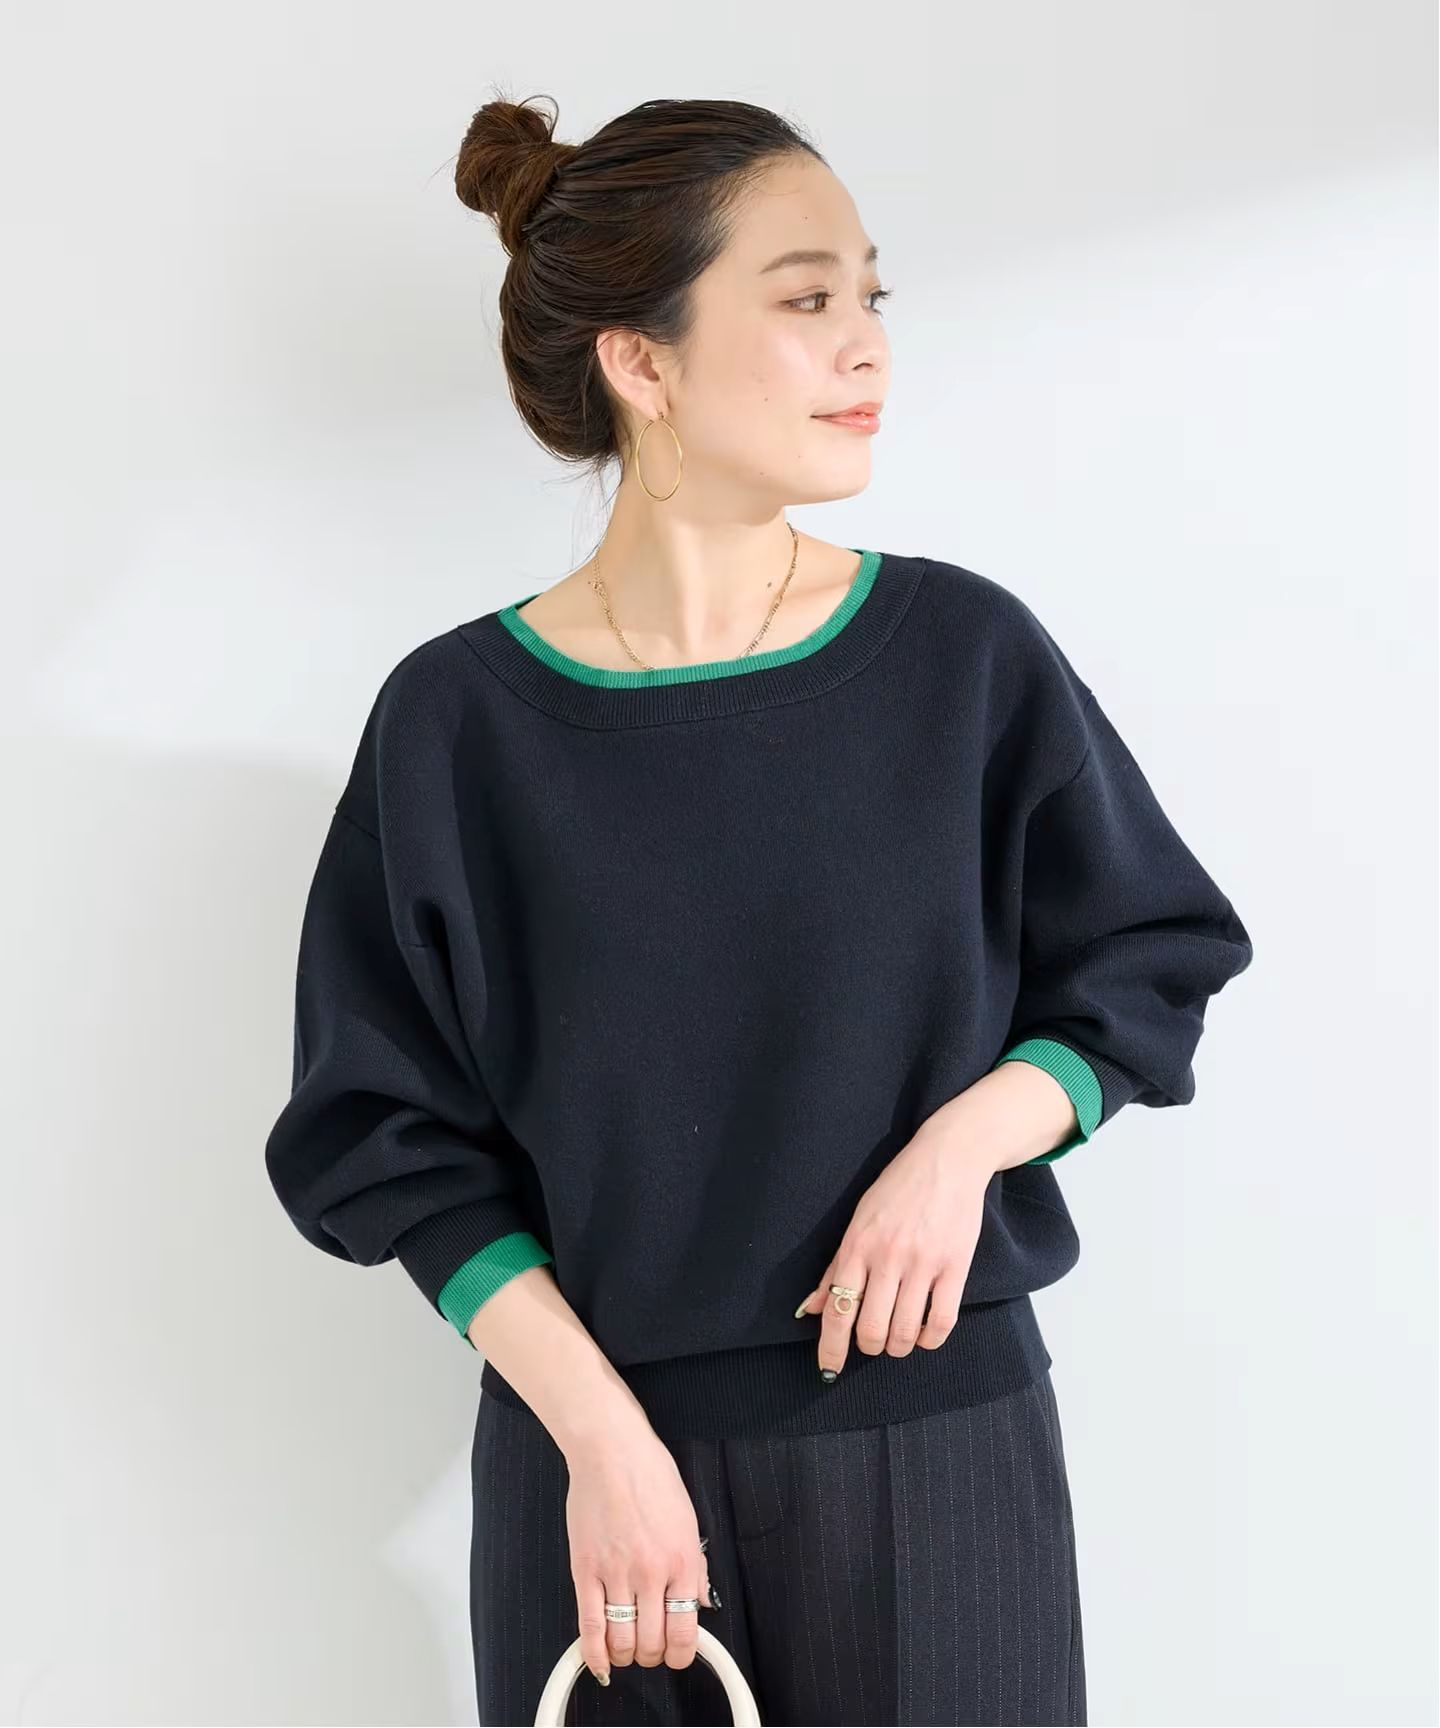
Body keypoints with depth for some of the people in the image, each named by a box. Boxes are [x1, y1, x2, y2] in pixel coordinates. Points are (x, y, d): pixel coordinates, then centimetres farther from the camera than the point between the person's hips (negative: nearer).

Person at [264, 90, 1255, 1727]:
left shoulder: (965, 655, -6)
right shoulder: (459, 719, -8)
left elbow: (1151, 968, 4)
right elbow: (396, 1142, -4)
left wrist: (964, 1139, -13)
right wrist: (598, 1432, -12)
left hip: (942, 1434, 1)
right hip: (596, 1442, -1)